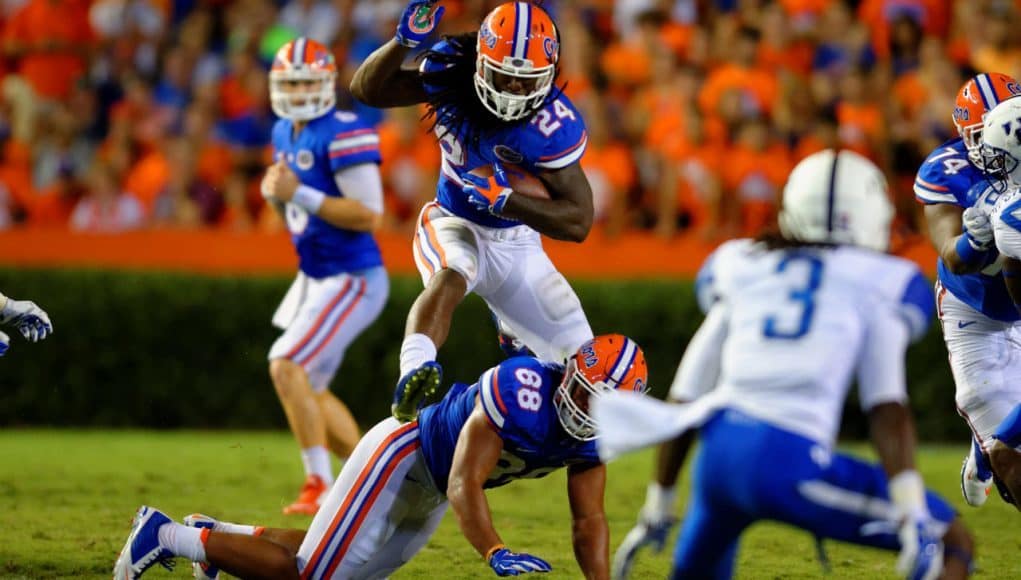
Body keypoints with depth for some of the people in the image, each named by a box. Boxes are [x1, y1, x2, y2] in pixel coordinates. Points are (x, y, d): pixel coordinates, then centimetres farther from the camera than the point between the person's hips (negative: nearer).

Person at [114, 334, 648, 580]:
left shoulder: (594, 433, -11)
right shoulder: (519, 392, -36)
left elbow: (589, 522, -8)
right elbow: (463, 486, -39)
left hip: (431, 491, 9)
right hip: (403, 456, -9)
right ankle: (165, 536, 3)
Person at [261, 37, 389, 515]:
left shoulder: (341, 135, -18)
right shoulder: (285, 133, 10)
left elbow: (369, 215, -23)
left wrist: (300, 194, -26)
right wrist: (274, 192, -3)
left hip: (353, 280, -10)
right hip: (315, 277, 10)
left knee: (287, 365, -20)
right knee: (309, 389, 15)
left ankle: (319, 484, -13)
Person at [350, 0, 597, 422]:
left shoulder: (554, 125, -26)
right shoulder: (451, 68, -19)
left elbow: (578, 222, -26)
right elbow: (366, 90, -12)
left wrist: (504, 198, -38)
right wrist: (404, 42, -31)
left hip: (516, 241, 1)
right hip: (454, 224, -1)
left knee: (578, 364, 1)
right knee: (449, 277, -37)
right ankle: (412, 373, -61)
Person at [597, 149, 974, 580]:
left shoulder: (741, 269, 21)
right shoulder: (878, 286, 10)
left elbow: (686, 401, 21)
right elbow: (887, 411, -2)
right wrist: (912, 513, -7)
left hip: (717, 453, 5)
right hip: (790, 463, -5)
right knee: (952, 543, 5)